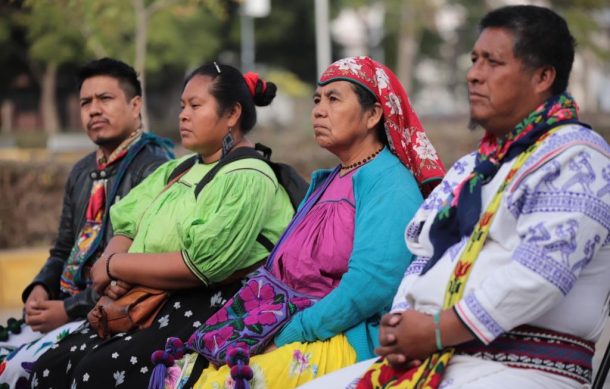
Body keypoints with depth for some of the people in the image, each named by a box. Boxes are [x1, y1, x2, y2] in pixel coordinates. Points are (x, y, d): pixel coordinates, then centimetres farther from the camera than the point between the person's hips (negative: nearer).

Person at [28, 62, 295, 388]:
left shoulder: (249, 180, -8)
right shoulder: (177, 170, 19)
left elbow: (200, 265, -18)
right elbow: (126, 227, 14)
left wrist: (115, 266, -10)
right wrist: (115, 278, -9)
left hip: (207, 312, -8)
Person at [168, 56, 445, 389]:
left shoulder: (390, 184, -6)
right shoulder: (325, 183, 22)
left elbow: (370, 284, -19)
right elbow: (282, 273, 21)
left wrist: (287, 336, -16)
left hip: (352, 341, -8)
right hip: (294, 333, 8)